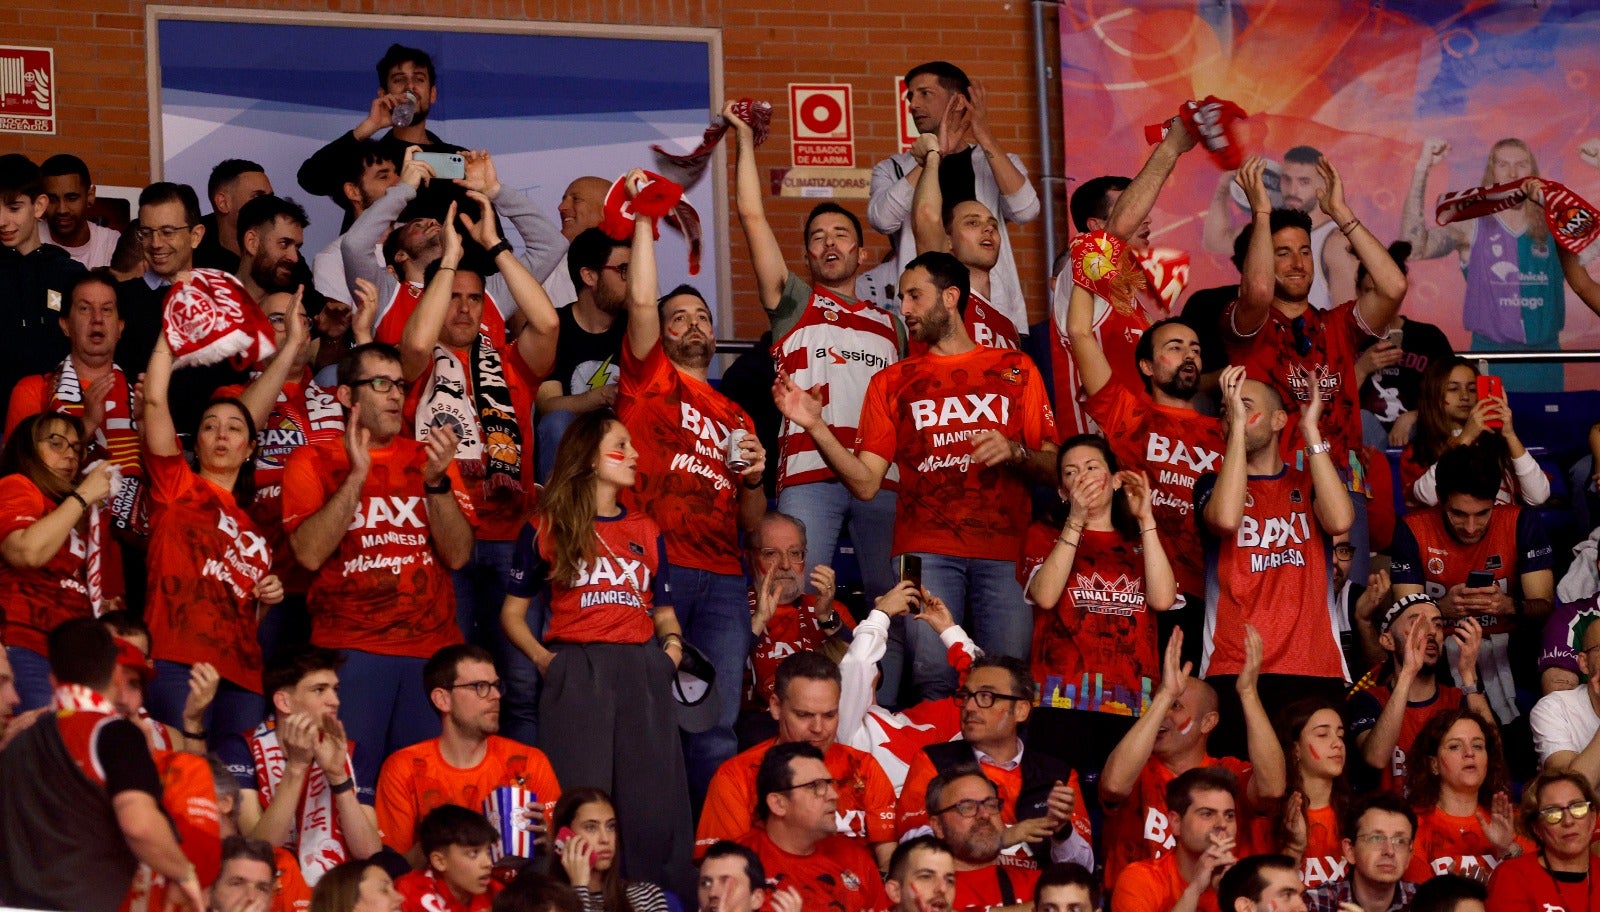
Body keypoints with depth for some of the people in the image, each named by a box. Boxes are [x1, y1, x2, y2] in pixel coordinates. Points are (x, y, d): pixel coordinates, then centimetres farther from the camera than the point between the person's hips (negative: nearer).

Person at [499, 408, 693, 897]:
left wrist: (672, 642, -1)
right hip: (575, 671, -3)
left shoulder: (646, 531, 19)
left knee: (656, 800, -2)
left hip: (644, 671, 3)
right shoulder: (546, 529, 8)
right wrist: (542, 657, -8)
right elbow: (513, 610, 8)